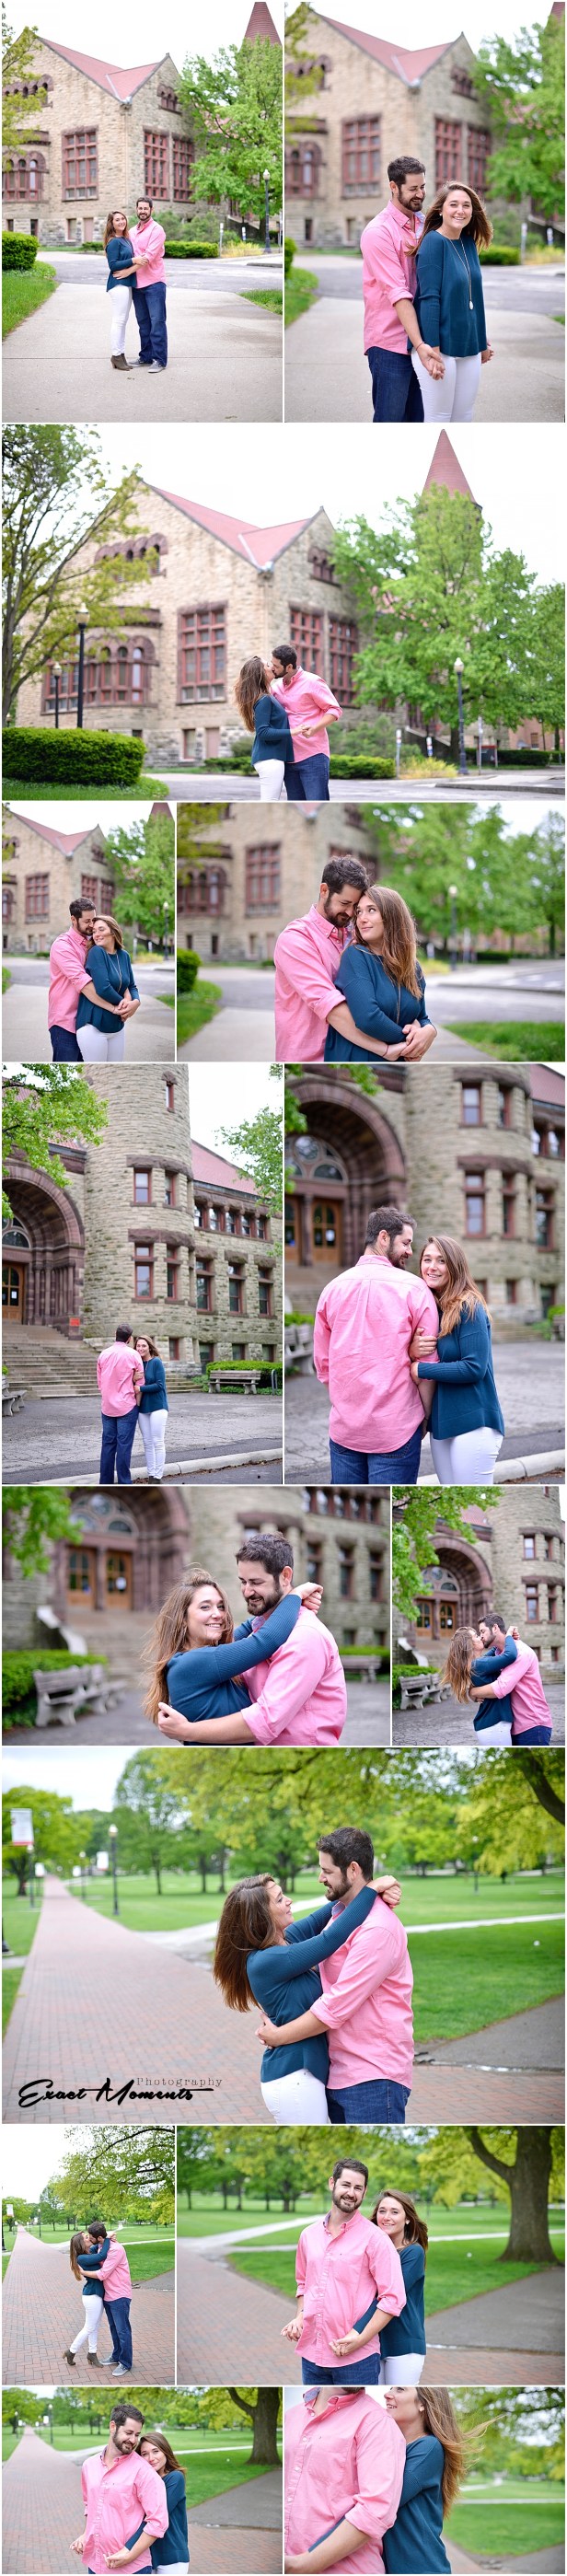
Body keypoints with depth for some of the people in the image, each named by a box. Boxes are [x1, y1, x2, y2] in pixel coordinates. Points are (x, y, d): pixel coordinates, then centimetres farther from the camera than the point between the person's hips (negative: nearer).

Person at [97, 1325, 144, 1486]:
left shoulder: (103, 1355, 4)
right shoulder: (133, 1355, -7)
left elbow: (100, 1382, 10)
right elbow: (140, 1384, -4)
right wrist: (137, 1403, 8)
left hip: (107, 1407, 4)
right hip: (127, 1406, -4)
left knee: (108, 1444, 8)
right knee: (124, 1446, -3)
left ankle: (105, 1483, 9)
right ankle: (124, 1484, -3)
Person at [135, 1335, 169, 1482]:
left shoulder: (156, 1363, -9)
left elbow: (159, 1385, -15)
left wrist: (140, 1389, -16)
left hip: (157, 1407, -6)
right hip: (142, 1408, 6)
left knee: (158, 1442, -5)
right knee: (147, 1443, 9)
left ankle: (158, 1477, -2)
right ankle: (151, 1476, 14)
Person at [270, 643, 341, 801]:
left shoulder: (312, 682, -7)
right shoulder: (277, 686, 14)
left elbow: (334, 710, -7)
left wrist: (314, 729, -23)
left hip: (313, 757, -7)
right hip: (289, 758, 7)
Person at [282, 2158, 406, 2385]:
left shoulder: (375, 2238, -7)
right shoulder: (309, 2235, 11)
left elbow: (393, 2298, -11)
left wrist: (360, 2339, -16)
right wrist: (300, 2317, 7)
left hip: (357, 2359, -6)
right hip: (312, 2353, 6)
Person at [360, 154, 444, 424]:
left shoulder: (424, 224, 11)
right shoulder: (379, 232, -12)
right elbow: (398, 293, -20)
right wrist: (420, 344, -26)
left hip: (421, 340, 7)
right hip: (391, 343, -7)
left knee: (417, 419, 9)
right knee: (389, 421, -5)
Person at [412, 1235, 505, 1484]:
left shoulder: (469, 1308, -12)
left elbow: (474, 1368, -18)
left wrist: (421, 1370, -13)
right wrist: (412, 1351, -4)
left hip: (472, 1424, -8)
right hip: (441, 1423, 8)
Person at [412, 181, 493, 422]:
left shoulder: (469, 244, 9)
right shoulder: (434, 242, -12)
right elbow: (429, 298, -17)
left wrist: (483, 343, 20)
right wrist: (432, 350, -21)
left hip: (469, 348, 7)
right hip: (440, 347, -7)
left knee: (463, 420, 9)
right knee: (438, 420, -2)